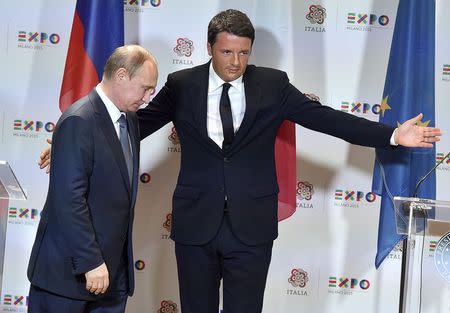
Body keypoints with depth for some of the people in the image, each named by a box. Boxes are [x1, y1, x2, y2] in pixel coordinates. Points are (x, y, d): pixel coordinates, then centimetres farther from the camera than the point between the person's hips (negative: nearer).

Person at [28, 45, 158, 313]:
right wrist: (91, 262, -20)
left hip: (114, 268, 8)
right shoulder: (79, 121, -16)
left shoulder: (129, 119, 11)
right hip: (69, 269, -8)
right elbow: (69, 198, -21)